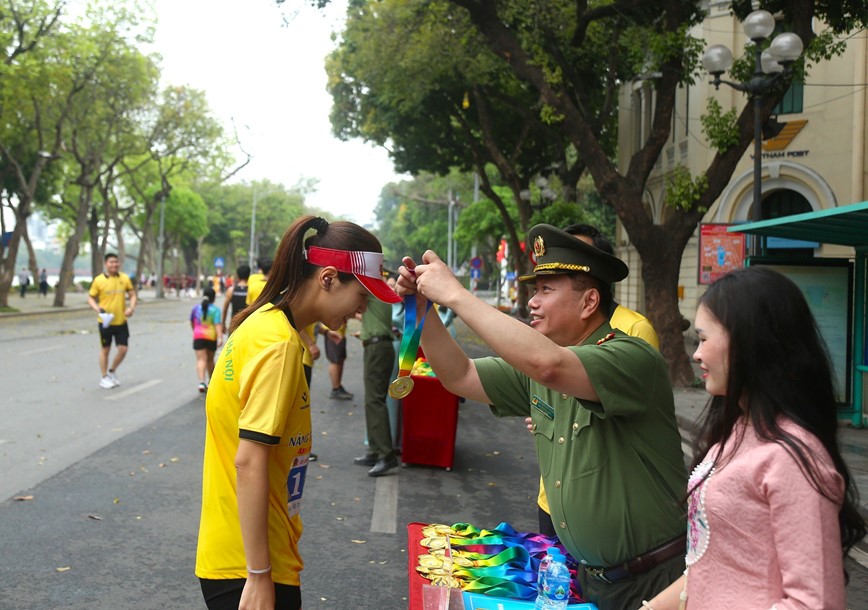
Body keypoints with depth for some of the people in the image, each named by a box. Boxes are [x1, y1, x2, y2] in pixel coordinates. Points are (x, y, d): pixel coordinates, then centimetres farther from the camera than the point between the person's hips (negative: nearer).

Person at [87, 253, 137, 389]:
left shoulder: (124, 278, 1)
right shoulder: (99, 280, -7)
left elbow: (132, 294, 8)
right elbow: (90, 298, -2)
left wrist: (131, 307, -10)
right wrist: (97, 309, -20)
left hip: (121, 321, 3)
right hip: (105, 321, -3)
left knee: (123, 349, 2)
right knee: (105, 349, 8)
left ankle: (112, 372, 25)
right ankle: (104, 378, 20)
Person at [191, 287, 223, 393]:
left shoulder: (196, 308, 5)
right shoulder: (215, 310, -4)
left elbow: (192, 322, 18)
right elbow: (218, 324, -15)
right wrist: (220, 337, -21)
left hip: (198, 336, 0)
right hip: (211, 337, 0)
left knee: (201, 359, -7)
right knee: (210, 360, 15)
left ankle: (202, 382, -27)